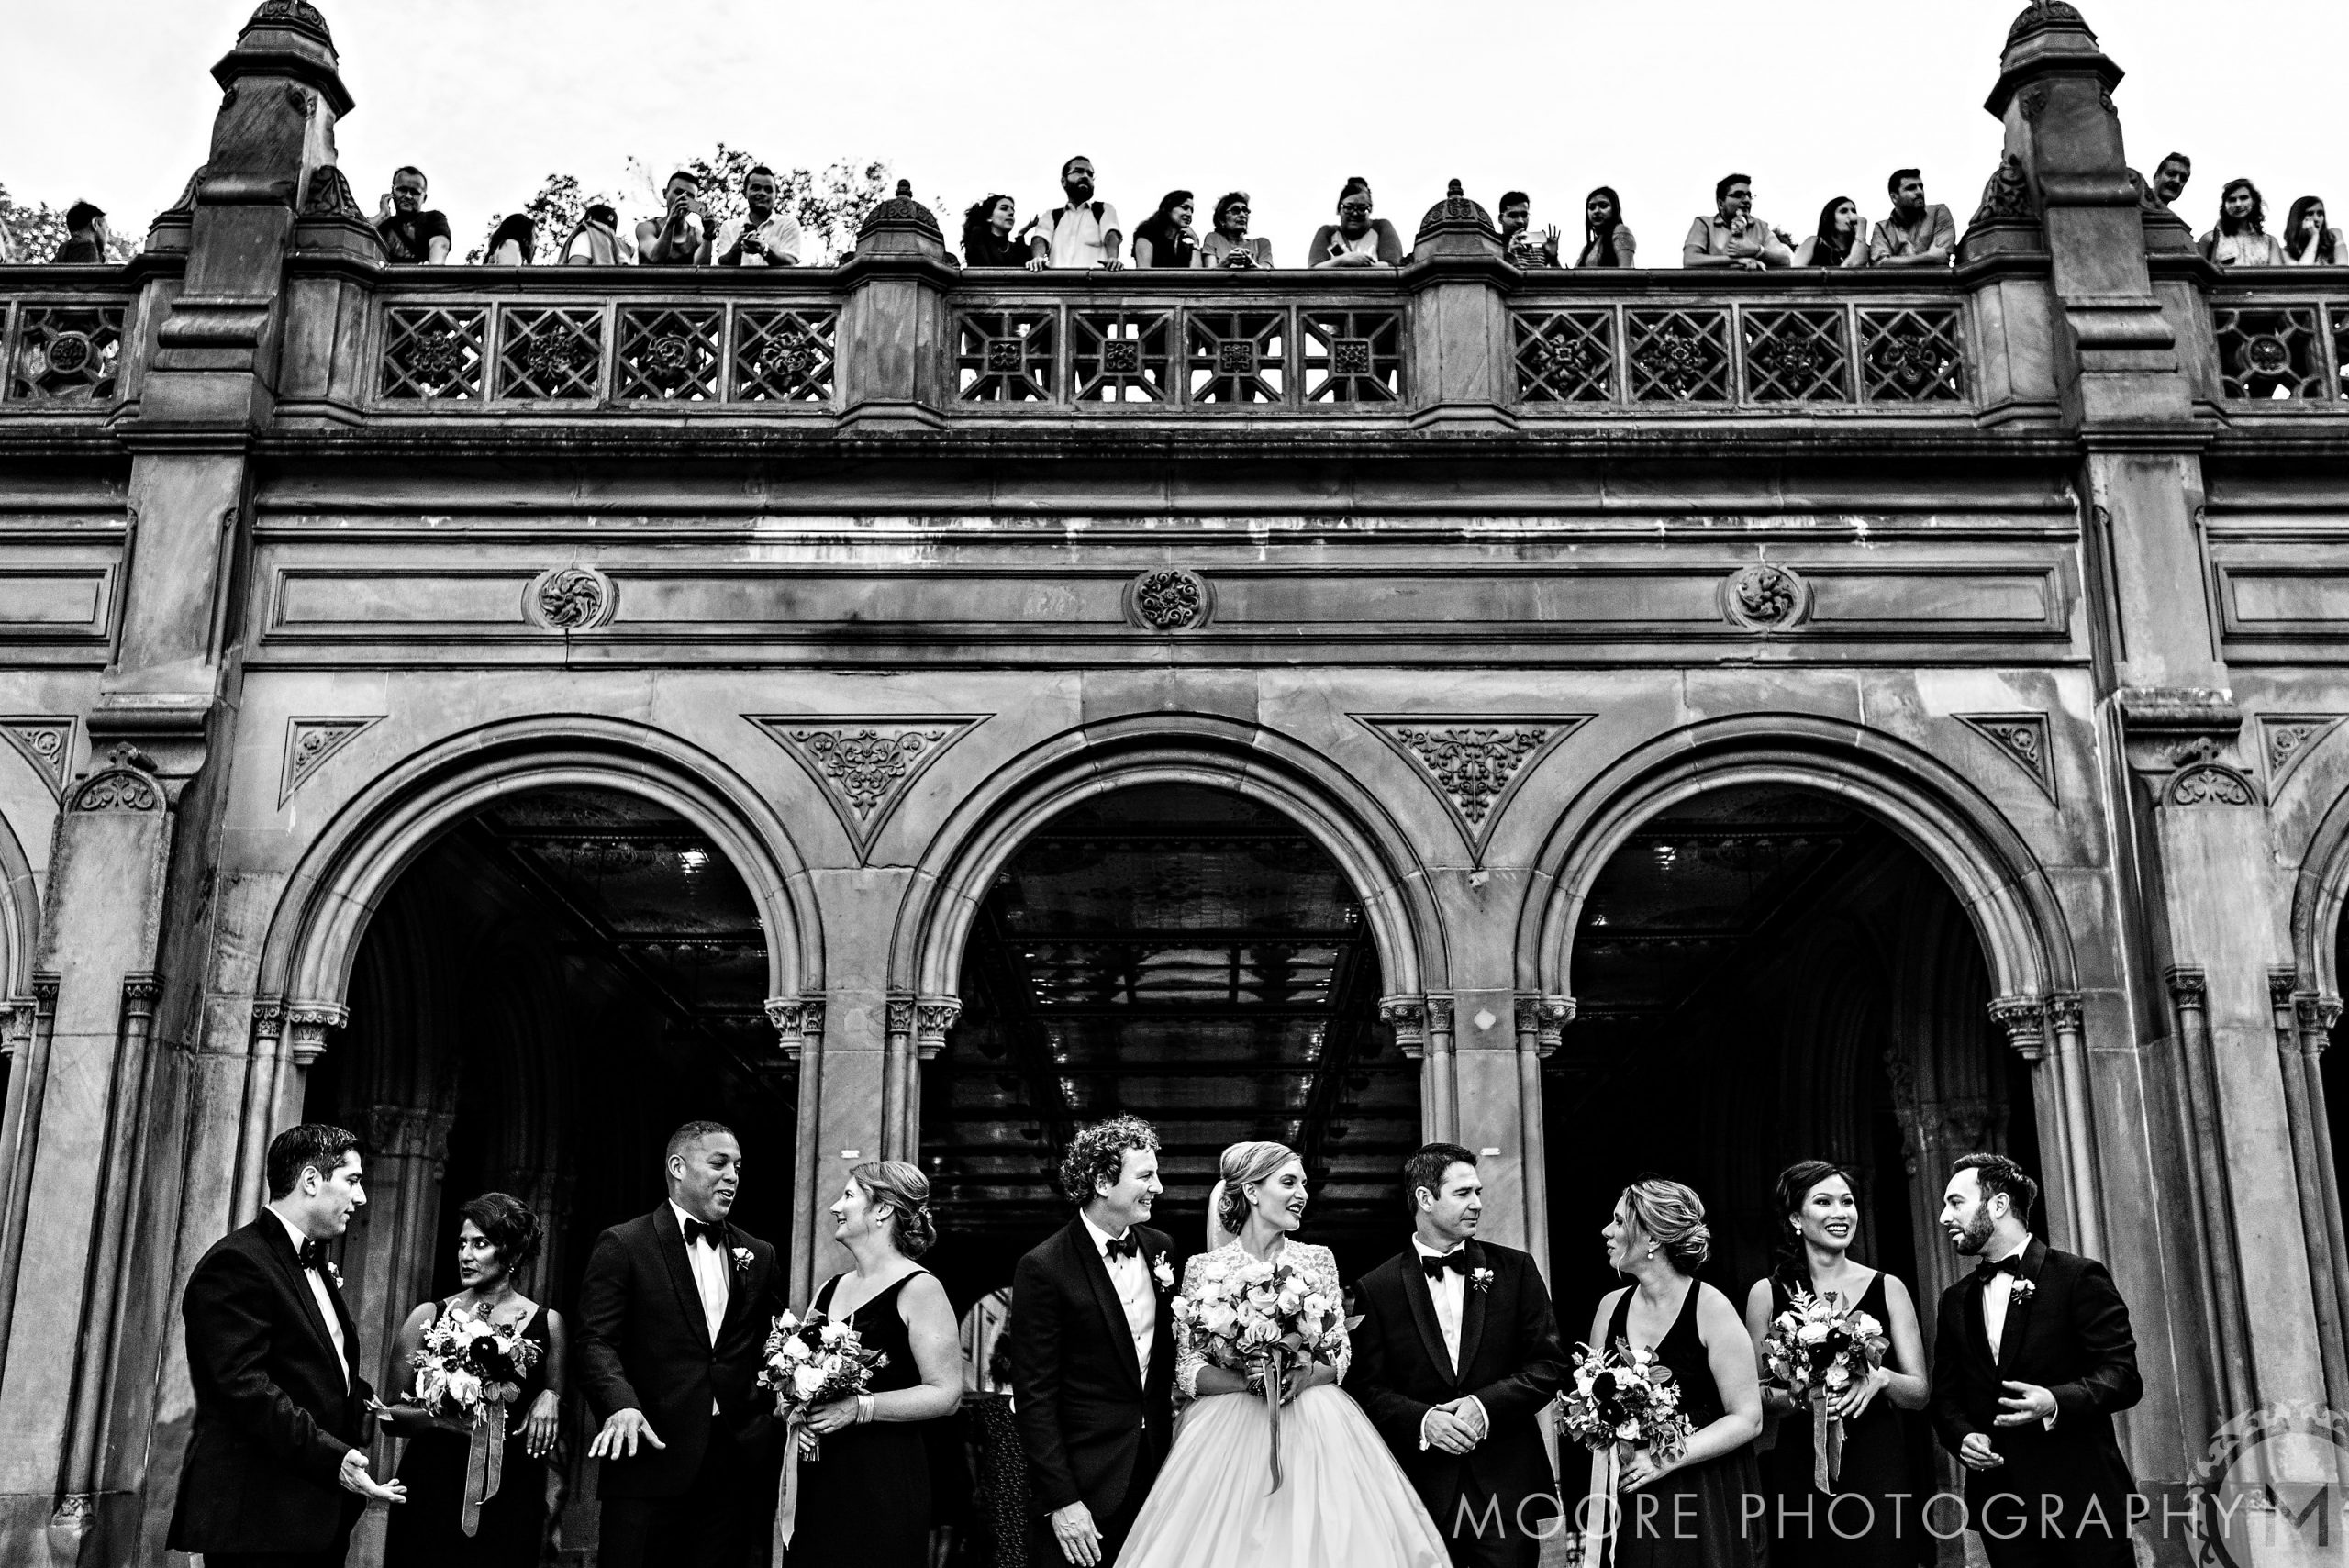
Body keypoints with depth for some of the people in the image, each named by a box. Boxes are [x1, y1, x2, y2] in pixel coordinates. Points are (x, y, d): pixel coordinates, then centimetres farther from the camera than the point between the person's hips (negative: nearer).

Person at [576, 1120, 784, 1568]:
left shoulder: (758, 1256, 15)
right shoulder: (623, 1245, 1)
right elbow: (597, 1341, -6)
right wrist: (621, 1405, -23)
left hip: (736, 1462, 4)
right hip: (653, 1453, -4)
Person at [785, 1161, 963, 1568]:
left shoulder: (918, 1288, -7)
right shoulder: (830, 1289, 13)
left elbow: (945, 1395, -12)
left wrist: (859, 1407, -18)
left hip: (885, 1477, -6)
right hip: (819, 1477, 6)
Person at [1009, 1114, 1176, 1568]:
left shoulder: (1160, 1247, 5)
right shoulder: (1043, 1268, -13)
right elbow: (1034, 1395, -13)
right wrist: (1060, 1501, -16)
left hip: (1158, 1466, 5)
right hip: (1082, 1480, -5)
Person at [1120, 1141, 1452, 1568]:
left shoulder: (1318, 1260, 8)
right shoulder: (1204, 1269, 0)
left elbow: (1341, 1354, 7)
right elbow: (1188, 1370, -2)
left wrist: (1304, 1376, -13)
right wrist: (1248, 1381, -18)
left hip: (1315, 1426, 2)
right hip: (1230, 1432, -2)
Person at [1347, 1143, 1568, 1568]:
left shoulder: (1515, 1269, 6)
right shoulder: (1376, 1288, 2)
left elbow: (1549, 1364, 3)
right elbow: (1367, 1386, 0)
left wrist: (1485, 1406, -11)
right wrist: (1422, 1420, -17)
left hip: (1508, 1482, 1)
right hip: (1422, 1488, -1)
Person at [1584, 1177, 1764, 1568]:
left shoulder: (1711, 1309, -10)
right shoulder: (1611, 1307, 4)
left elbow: (1748, 1419, -10)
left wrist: (1666, 1459, -18)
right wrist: (1598, 1499, -5)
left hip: (1707, 1502, -4)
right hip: (1629, 1493, 4)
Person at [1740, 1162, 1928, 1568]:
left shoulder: (1887, 1289, 3)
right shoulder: (1768, 1293, 2)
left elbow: (1920, 1393, 5)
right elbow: (1754, 1395, 4)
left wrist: (1881, 1378, -16)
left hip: (1877, 1467, 0)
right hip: (1799, 1470, 0)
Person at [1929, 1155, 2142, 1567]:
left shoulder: (2079, 1277, -3)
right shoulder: (1955, 1301, 15)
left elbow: (2123, 1377, -9)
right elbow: (1945, 1395, 16)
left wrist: (2055, 1402, -25)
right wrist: (1961, 1436, -5)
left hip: (2080, 1498, -5)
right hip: (1999, 1499, 5)